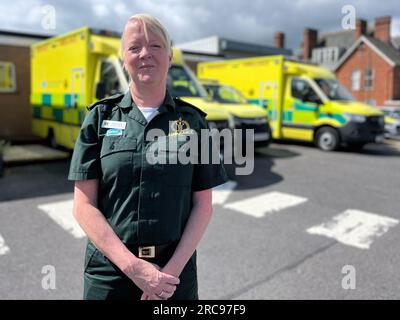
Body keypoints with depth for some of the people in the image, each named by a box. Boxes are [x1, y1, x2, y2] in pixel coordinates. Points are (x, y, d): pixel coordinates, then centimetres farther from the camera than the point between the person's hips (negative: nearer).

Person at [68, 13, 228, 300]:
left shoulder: (193, 121, -1)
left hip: (175, 269, 1)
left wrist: (173, 268, -12)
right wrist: (133, 266, -14)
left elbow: (203, 206, -2)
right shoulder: (100, 117, -2)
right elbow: (84, 205, -5)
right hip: (109, 269, 0)